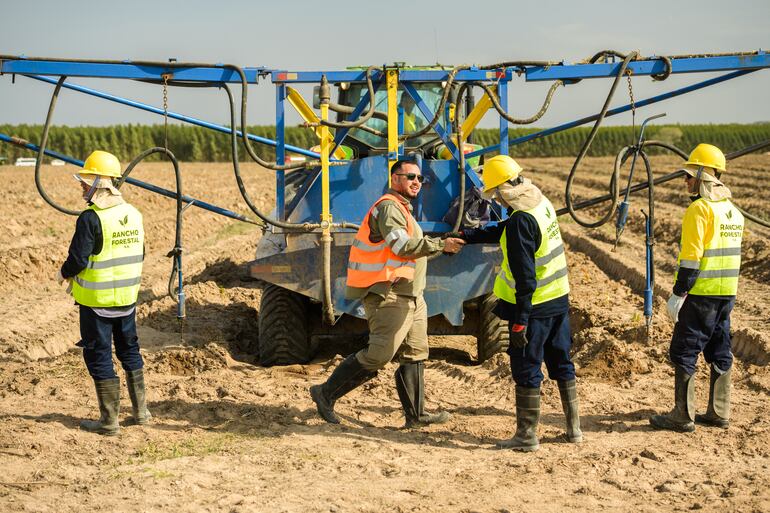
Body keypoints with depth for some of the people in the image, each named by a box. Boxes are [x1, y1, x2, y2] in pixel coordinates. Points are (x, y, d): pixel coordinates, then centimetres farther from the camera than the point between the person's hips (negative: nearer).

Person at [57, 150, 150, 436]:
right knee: (129, 352, 19)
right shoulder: (133, 214, 5)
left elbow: (77, 259, -20)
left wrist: (64, 273, 0)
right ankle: (140, 411, 25)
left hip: (97, 300, -7)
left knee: (99, 358, 2)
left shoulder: (91, 219, -19)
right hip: (127, 297, 7)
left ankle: (109, 421, 6)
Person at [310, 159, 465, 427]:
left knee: (415, 355, 10)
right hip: (389, 296, -11)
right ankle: (326, 393, -2)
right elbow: (403, 246, -23)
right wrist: (441, 245, -24)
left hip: (411, 297, 11)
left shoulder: (403, 209, 24)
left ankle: (416, 414, 13)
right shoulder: (388, 207, -12)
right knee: (378, 354, -12)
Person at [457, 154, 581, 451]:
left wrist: (520, 320, -20)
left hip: (533, 305, -9)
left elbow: (524, 276, -23)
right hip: (559, 299, 9)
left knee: (526, 371, 2)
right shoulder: (541, 203, 5)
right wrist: (467, 236, 20)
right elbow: (503, 231, 21)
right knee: (562, 364, 18)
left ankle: (527, 435, 8)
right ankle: (574, 428, 26)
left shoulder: (521, 220, -22)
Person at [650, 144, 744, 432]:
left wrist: (678, 294, -16)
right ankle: (719, 413, 18)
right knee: (720, 352, 14)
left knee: (684, 353, -2)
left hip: (701, 292, -8)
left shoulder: (700, 209, -15)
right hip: (727, 292, 9)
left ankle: (683, 416, -1)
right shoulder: (733, 211, 13)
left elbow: (691, 256, -19)